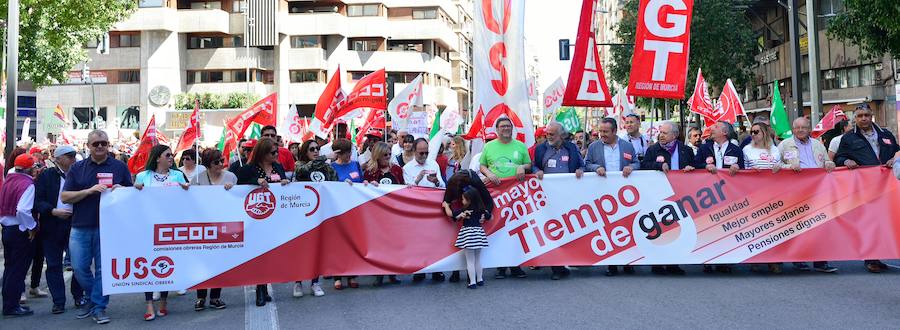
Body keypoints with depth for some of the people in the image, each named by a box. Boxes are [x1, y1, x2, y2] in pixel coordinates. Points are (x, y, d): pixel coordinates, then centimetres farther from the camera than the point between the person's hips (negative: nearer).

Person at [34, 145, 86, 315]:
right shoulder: (46, 176, -1)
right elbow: (37, 201, -6)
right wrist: (53, 211, -19)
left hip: (75, 224, 1)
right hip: (52, 226, -1)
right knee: (54, 265, 5)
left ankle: (78, 296, 20)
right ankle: (58, 302, 14)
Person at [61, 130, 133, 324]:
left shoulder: (120, 167, 7)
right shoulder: (77, 169, 8)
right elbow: (64, 197, 1)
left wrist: (122, 190, -12)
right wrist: (89, 191, -14)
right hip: (81, 227, 1)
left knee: (103, 269, 2)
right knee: (79, 268, 3)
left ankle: (99, 307, 13)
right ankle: (94, 297, 26)